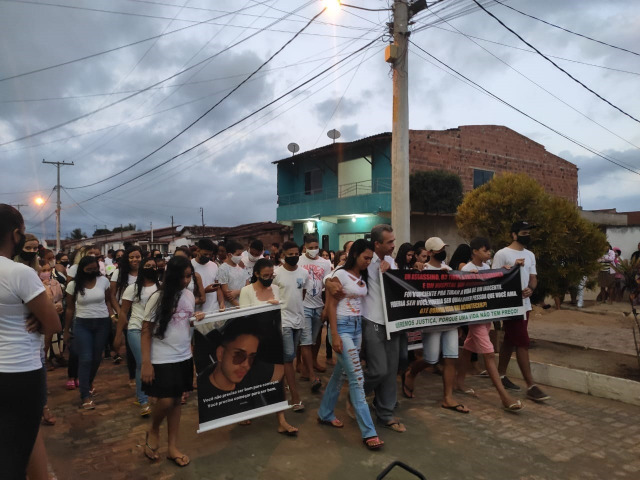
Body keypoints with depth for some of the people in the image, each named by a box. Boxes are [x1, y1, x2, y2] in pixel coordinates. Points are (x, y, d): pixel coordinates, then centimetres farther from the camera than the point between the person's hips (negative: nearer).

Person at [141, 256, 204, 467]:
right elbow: (146, 332, -10)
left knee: (177, 400, 11)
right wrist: (146, 363, -15)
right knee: (165, 401, -6)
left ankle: (173, 447, 23)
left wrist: (197, 319, -8)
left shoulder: (189, 296, 3)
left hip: (184, 357, 5)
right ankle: (153, 431, 26)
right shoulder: (158, 298, -13)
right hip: (162, 360, -5)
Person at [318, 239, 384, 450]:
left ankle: (325, 414, 32)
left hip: (358, 326, 7)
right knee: (357, 377, -10)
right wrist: (334, 335, -16)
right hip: (342, 326, -7)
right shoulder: (340, 274, -10)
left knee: (340, 372, 15)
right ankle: (368, 432, -5)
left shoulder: (363, 277, 12)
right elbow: (331, 305, -12)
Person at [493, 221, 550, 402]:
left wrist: (530, 288, -7)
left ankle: (501, 375, 27)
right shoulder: (502, 254, -11)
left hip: (524, 304, 8)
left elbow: (533, 277, 14)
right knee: (523, 343, -9)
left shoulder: (530, 255, 13)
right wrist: (513, 267, -22)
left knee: (510, 340, 15)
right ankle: (531, 386, -5)